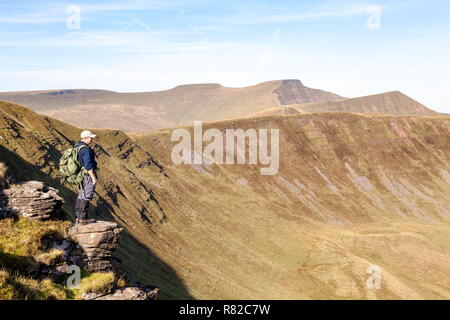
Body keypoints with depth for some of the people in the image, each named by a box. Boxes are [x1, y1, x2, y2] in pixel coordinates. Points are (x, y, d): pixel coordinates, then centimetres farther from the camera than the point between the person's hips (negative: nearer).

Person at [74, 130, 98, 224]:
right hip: (87, 175, -10)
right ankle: (83, 218, 0)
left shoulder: (77, 146, 10)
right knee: (87, 197, -3)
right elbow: (88, 165, -24)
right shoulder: (86, 149, -20)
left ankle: (78, 217, 22)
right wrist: (94, 178, -19)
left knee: (81, 196, 17)